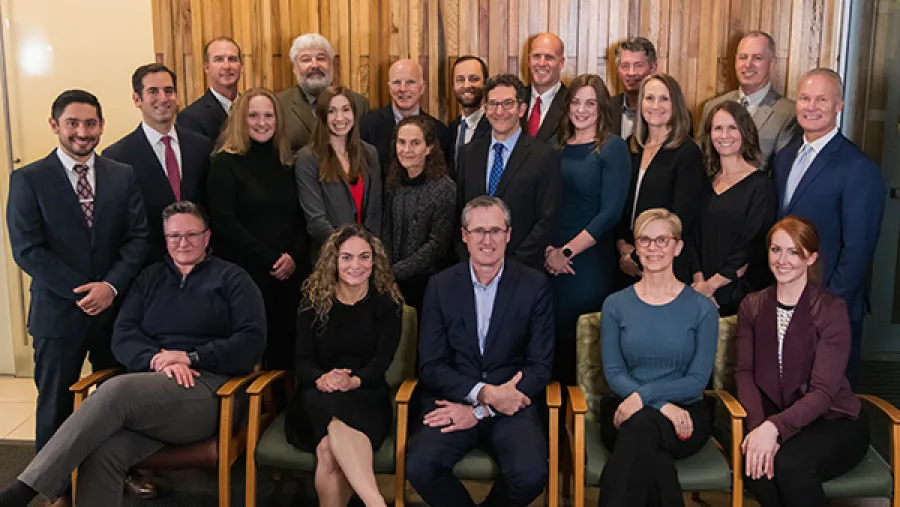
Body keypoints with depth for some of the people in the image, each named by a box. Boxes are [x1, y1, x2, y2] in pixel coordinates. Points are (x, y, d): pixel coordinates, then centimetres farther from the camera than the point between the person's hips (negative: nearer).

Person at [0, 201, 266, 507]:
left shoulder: (232, 279, 10)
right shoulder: (150, 278, 22)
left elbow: (253, 340, -1)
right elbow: (123, 336, 11)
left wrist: (192, 357, -12)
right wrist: (158, 359, -11)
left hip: (206, 389, -4)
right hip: (145, 390, 4)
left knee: (116, 390, -33)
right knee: (101, 455, -30)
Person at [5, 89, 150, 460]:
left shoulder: (123, 176, 7)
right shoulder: (27, 180, -2)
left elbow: (139, 237, 1)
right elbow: (27, 251, -8)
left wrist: (111, 285, -14)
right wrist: (82, 291, -14)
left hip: (117, 307, 3)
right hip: (59, 313, -2)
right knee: (55, 406, 8)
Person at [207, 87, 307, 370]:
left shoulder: (287, 163, 13)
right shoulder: (226, 163, -2)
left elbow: (301, 219, 12)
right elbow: (224, 223, -10)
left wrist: (294, 257, -6)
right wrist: (271, 260, -12)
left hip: (288, 275, 5)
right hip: (245, 275, -4)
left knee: (285, 353, 7)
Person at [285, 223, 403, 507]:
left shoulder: (388, 302, 5)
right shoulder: (314, 300, 8)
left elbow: (382, 360, -5)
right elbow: (302, 360, 1)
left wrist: (353, 381, -27)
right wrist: (322, 379, -23)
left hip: (366, 399, -1)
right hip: (315, 400, 1)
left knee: (329, 448, -35)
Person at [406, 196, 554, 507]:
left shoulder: (534, 286, 1)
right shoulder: (441, 286, 4)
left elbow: (541, 366, -2)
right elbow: (431, 365, 1)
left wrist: (480, 410, -11)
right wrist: (483, 393, -16)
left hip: (512, 404, 0)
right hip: (454, 401, 1)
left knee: (531, 474, -28)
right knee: (419, 467, -27)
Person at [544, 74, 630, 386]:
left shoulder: (613, 148, -2)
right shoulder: (555, 146, 10)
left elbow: (611, 212, -9)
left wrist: (567, 250, -10)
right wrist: (549, 249, -5)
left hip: (591, 261, -3)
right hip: (550, 261, 4)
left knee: (580, 340, -1)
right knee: (551, 335, 4)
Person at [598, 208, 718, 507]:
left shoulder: (702, 308, 4)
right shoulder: (615, 305, 8)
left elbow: (698, 379, -2)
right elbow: (613, 373, 0)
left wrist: (644, 395, -18)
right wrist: (661, 404, -17)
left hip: (685, 413, 0)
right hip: (625, 410, 1)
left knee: (643, 425, -36)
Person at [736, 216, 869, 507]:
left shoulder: (831, 310, -9)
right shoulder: (752, 306, 5)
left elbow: (823, 392, -16)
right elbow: (745, 372, -3)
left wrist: (774, 427, -32)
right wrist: (758, 425, -21)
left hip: (834, 422, -2)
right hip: (772, 419, 3)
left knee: (788, 464, -33)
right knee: (753, 464, -31)